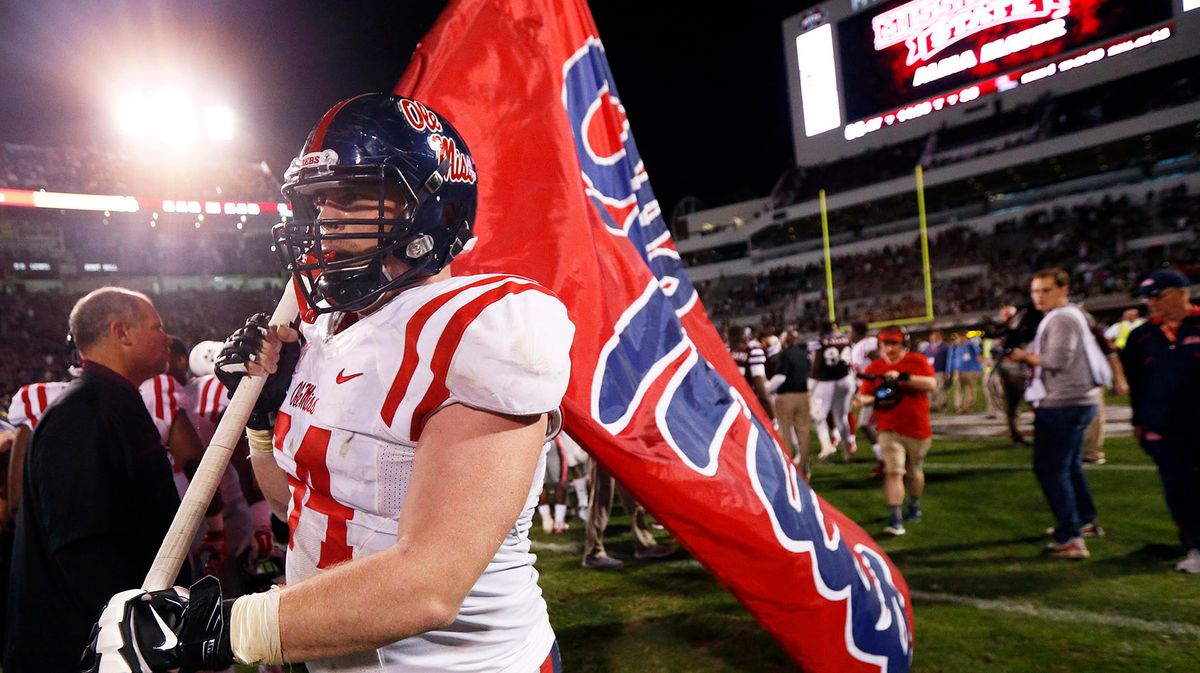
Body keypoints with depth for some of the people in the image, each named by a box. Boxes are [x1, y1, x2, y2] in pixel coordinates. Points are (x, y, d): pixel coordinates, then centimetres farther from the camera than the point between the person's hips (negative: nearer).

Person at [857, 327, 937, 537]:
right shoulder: (874, 368, 2)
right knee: (893, 471, -15)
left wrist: (903, 377, -27)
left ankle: (914, 506, 44)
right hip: (890, 430, 0)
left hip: (918, 429, 1)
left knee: (915, 471, 18)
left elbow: (931, 384, -19)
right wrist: (876, 399, -19)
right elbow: (863, 398, 3)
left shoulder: (917, 361, -3)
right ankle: (895, 519, -14)